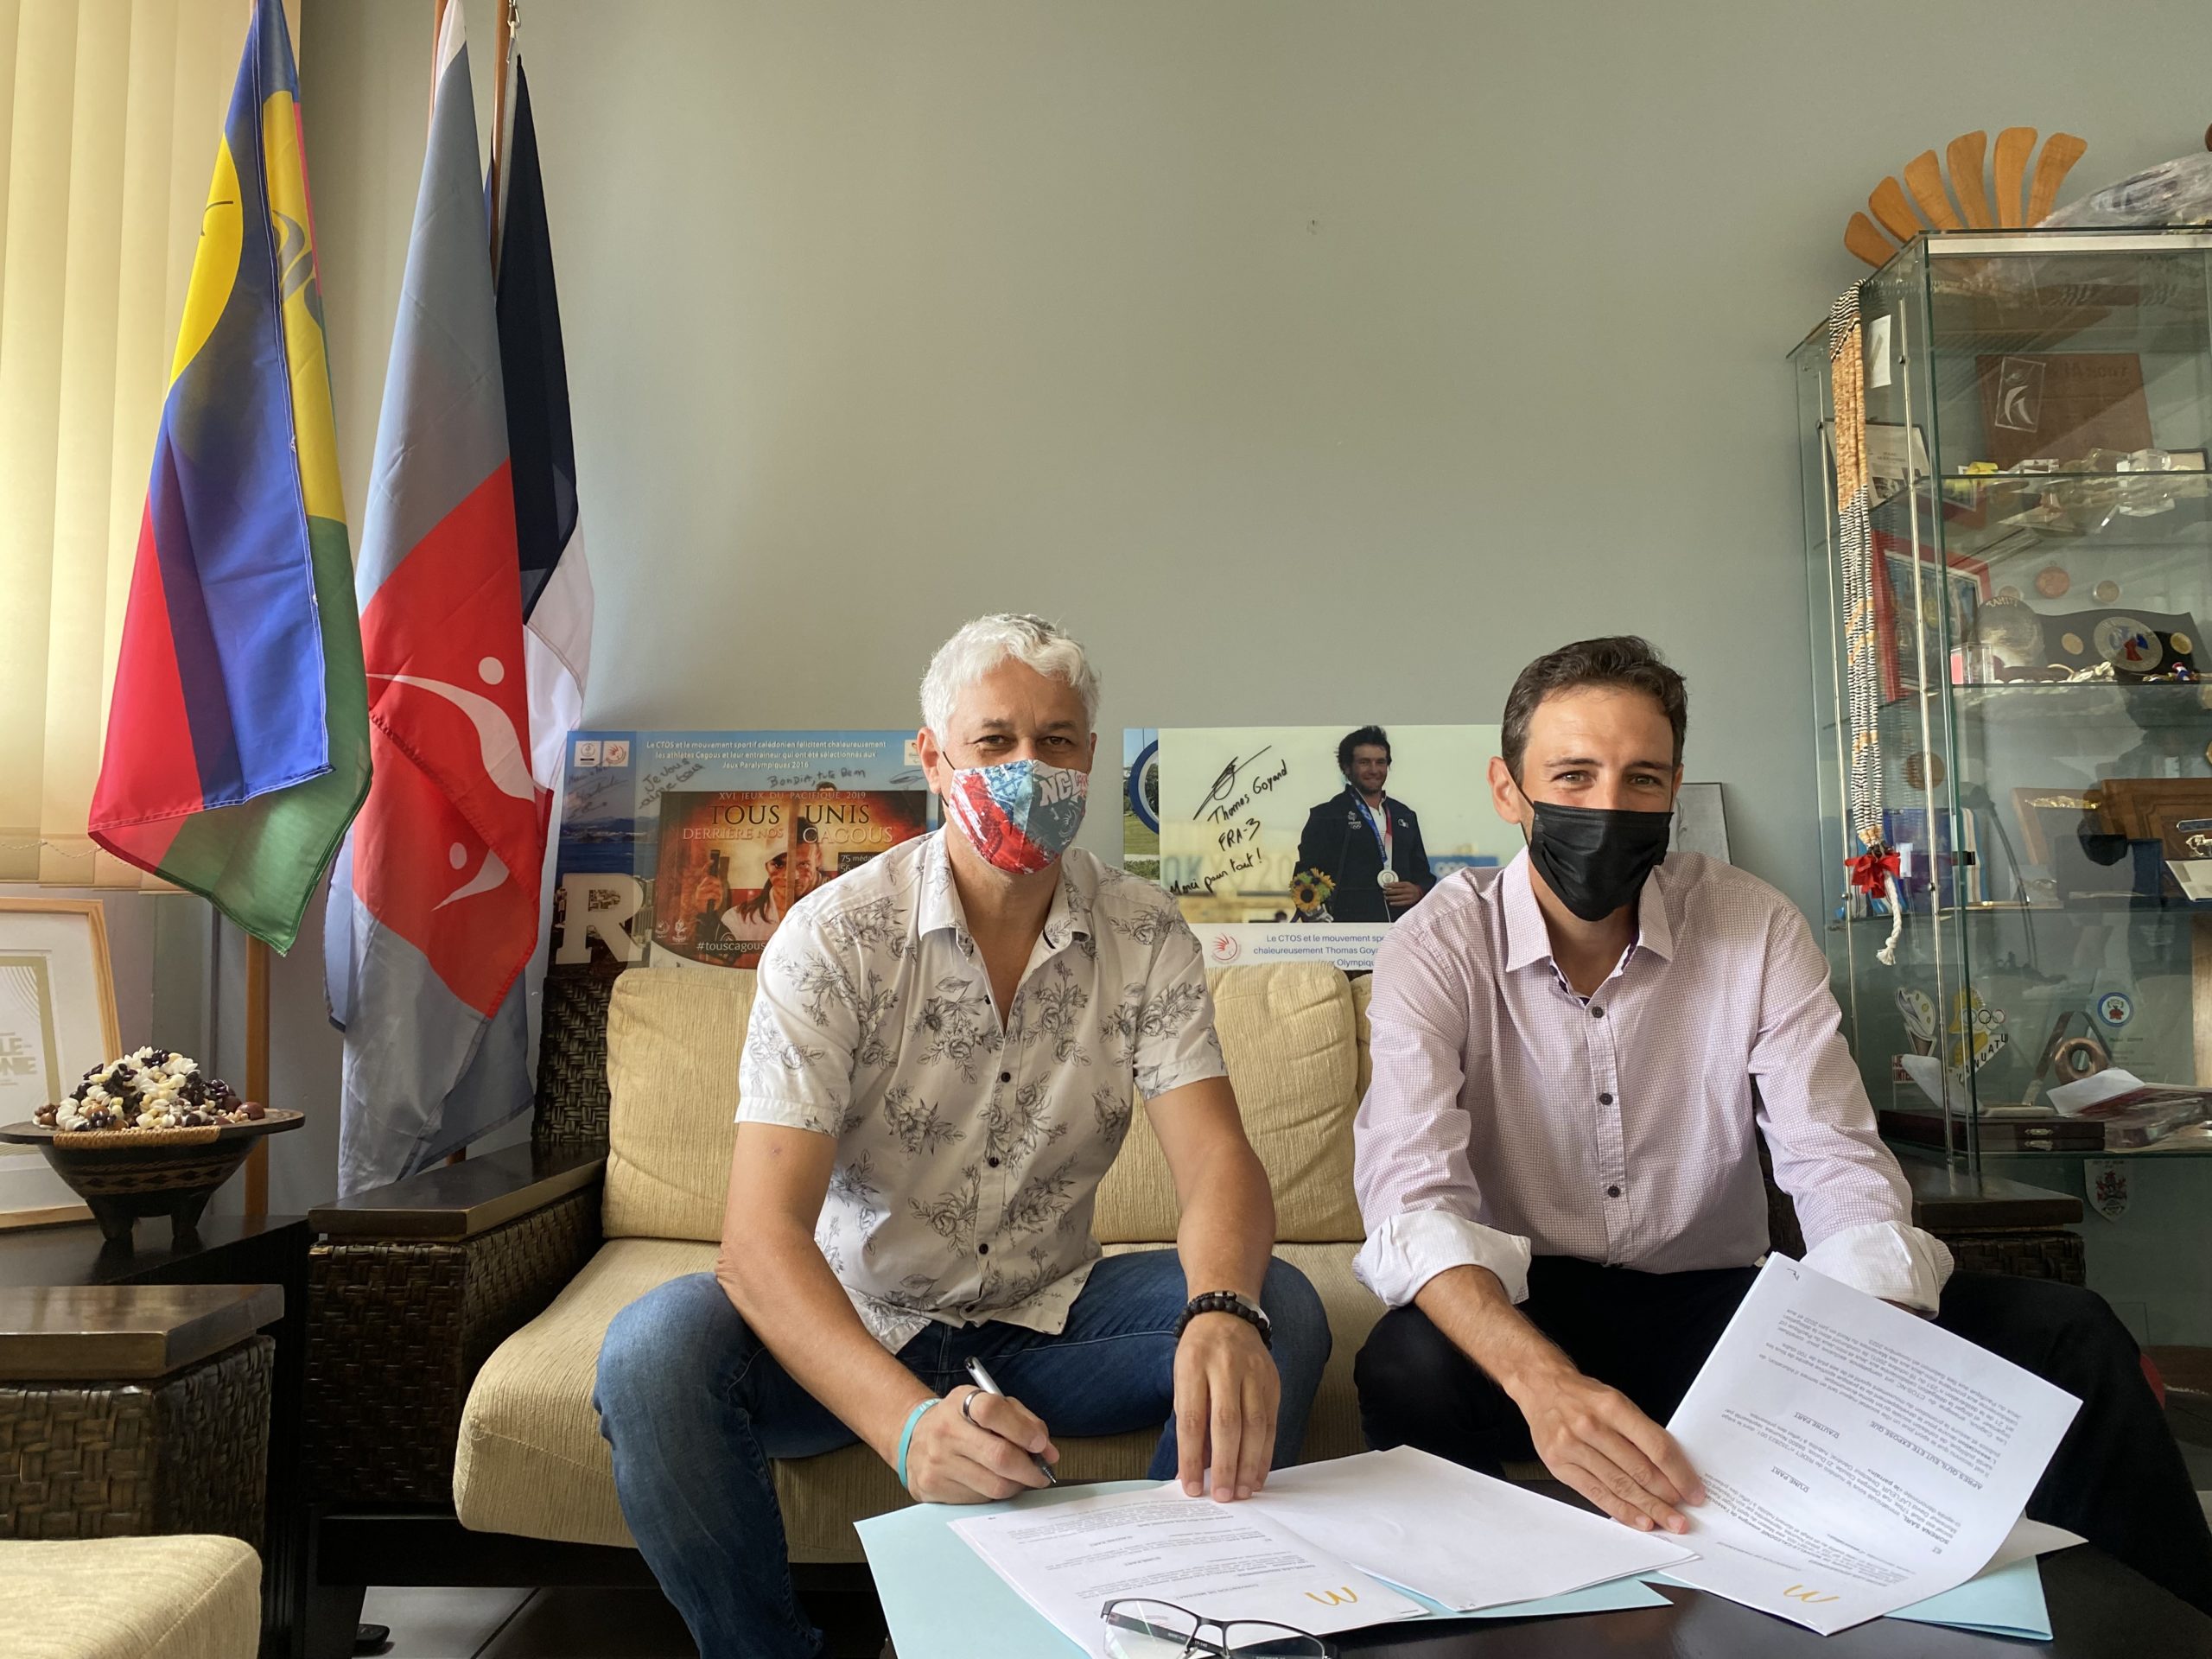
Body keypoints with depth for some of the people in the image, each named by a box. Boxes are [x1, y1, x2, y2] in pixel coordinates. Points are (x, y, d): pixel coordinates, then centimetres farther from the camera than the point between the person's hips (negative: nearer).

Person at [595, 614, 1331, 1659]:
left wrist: (1222, 1316, -41)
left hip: (1046, 1319, 2)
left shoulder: (1145, 936, -6)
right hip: (857, 1330, -2)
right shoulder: (836, 936, -16)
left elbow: (1217, 1162, -16)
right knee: (657, 1349, -30)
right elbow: (762, 1232, -25)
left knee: (1279, 1314, -22)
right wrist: (910, 1421, -42)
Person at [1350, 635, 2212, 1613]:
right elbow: (1414, 1201, -24)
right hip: (1525, 1310, -2)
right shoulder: (1435, 955, -12)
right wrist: (1544, 1382, -43)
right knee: (1411, 1369, -37)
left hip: (1723, 1302, 3)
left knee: (2065, 1338, -14)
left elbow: (1840, 1171, -9)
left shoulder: (1756, 930, -4)